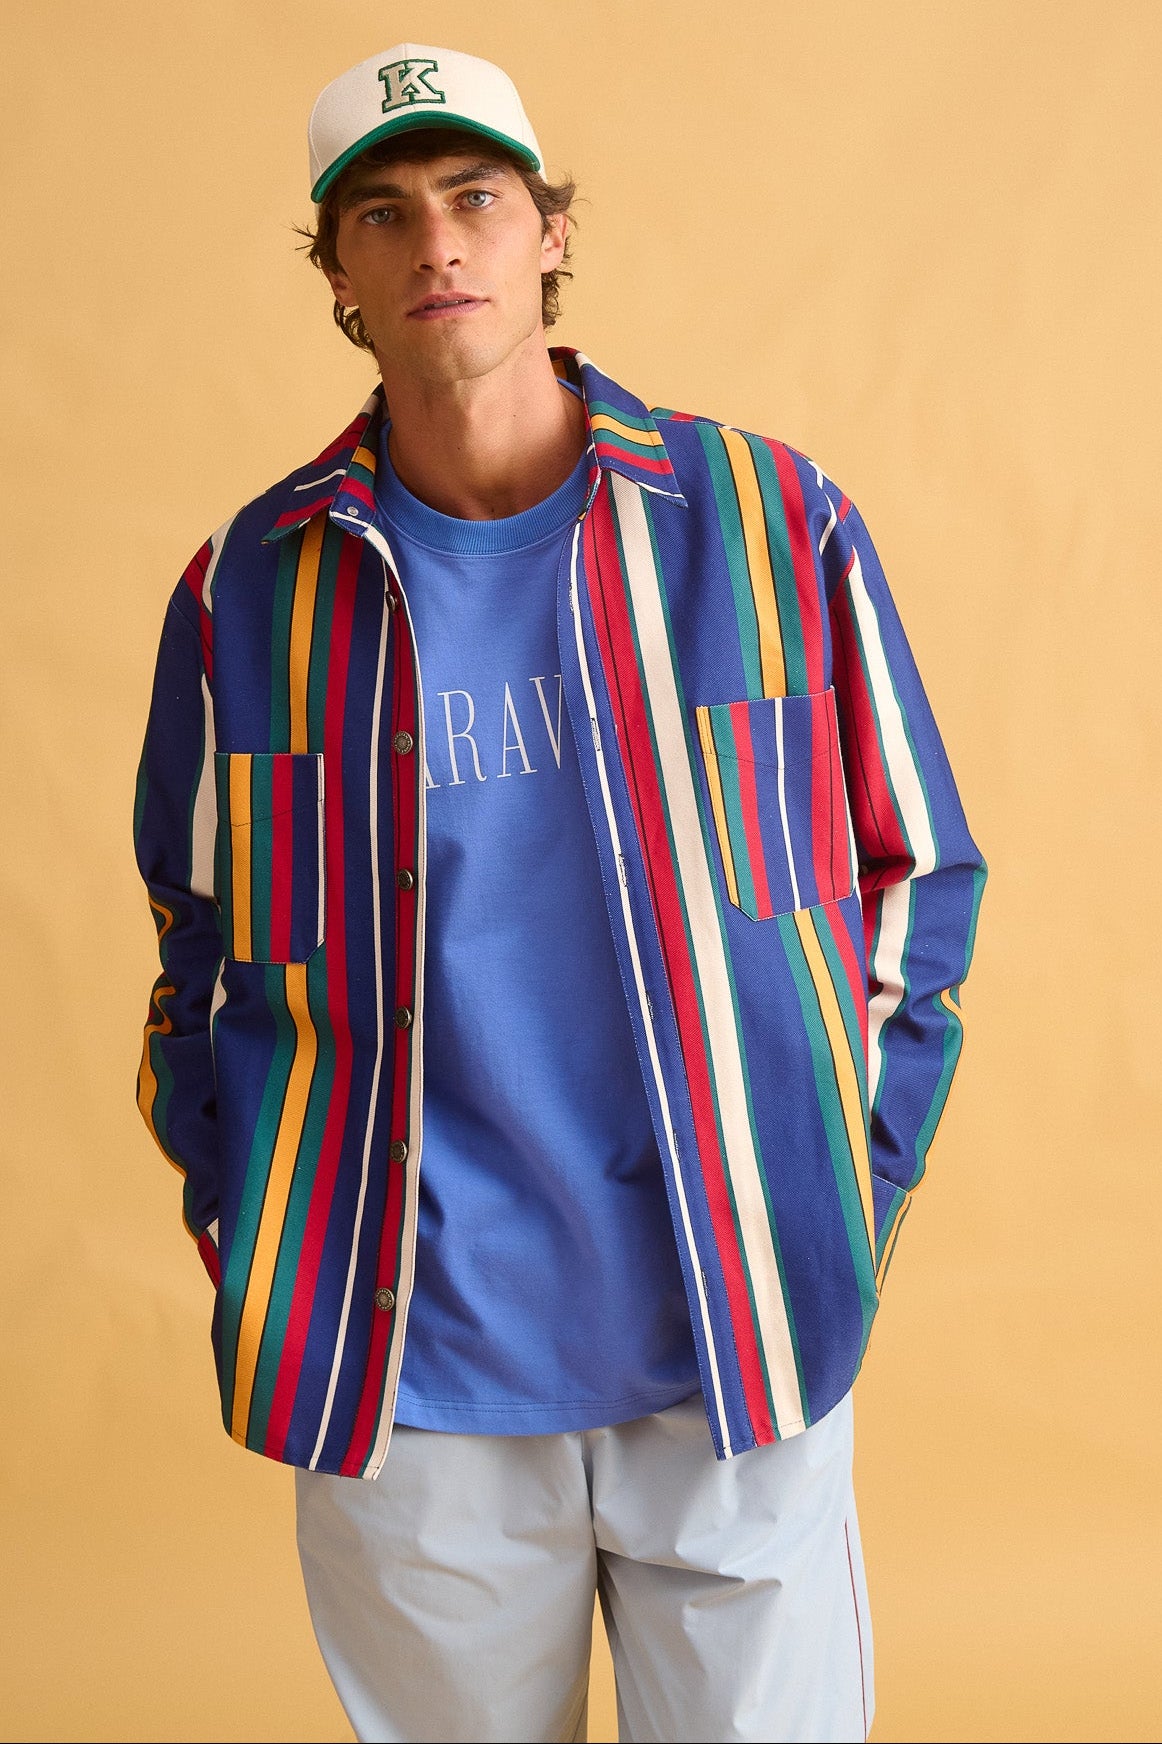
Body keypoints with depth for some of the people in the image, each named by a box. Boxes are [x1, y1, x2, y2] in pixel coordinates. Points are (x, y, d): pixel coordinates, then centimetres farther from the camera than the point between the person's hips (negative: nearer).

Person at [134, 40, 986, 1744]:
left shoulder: (774, 524, -2)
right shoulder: (248, 590, 2)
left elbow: (919, 879, 6)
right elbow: (199, 960, 12)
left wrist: (854, 1203, 2)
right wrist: (251, 1253, 5)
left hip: (742, 1353, 0)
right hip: (406, 1371, 1)